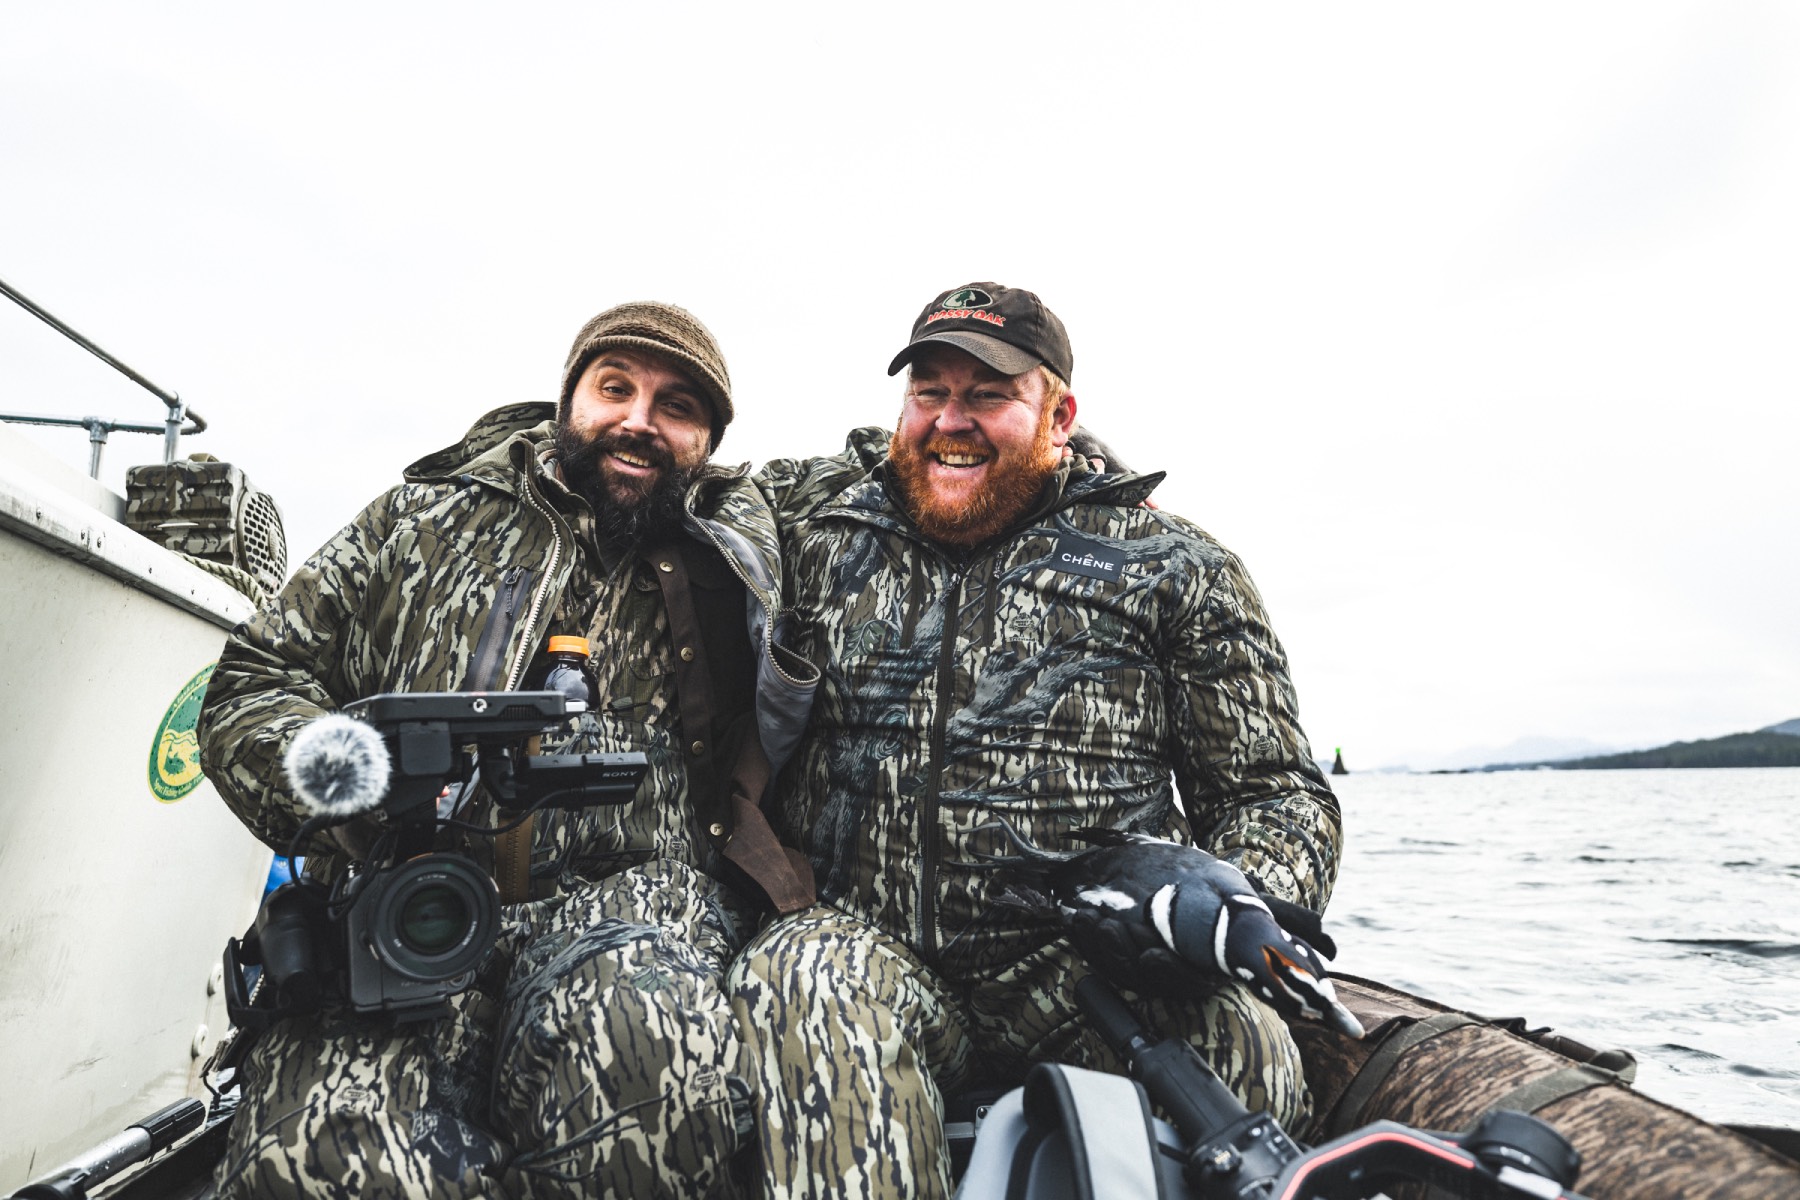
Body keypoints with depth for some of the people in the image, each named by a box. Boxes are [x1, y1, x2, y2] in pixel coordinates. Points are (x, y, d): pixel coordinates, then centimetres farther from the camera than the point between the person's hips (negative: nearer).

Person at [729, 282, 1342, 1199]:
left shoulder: (1167, 566, 8)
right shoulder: (818, 524, 13)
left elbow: (1279, 792, 8)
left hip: (1090, 976, 0)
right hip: (869, 949, 1)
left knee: (1232, 1041, -29)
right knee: (796, 979, -31)